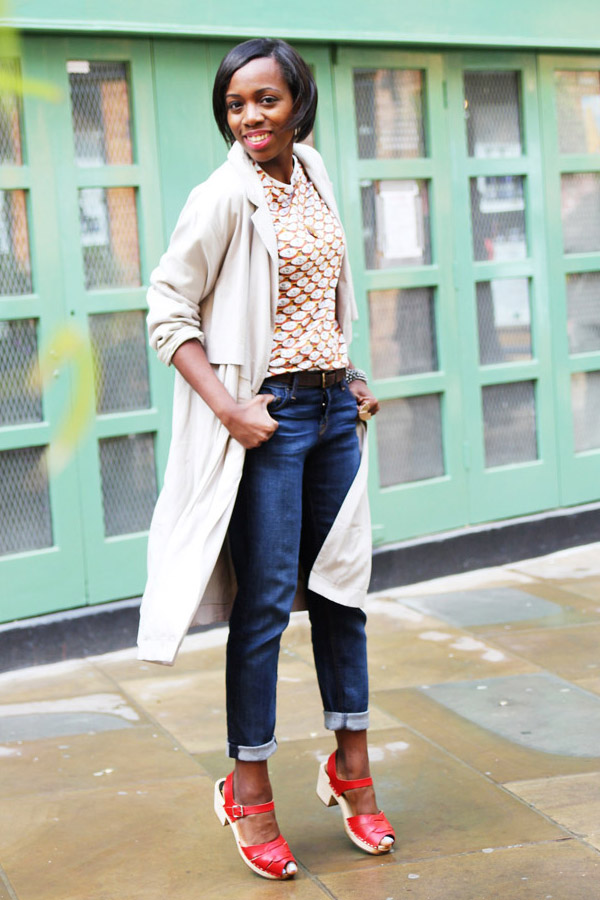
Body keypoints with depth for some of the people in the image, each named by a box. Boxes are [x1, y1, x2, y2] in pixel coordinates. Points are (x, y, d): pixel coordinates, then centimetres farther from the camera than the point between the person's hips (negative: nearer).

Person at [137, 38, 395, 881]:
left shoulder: (313, 174, 9)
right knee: (265, 603, -1)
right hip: (268, 418, -7)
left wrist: (352, 376, 14)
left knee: (340, 591, 13)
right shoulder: (225, 198, -12)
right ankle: (249, 788, 13)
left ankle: (351, 770, 27)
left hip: (334, 408, 7)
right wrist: (226, 408, -19)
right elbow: (167, 311, -12)